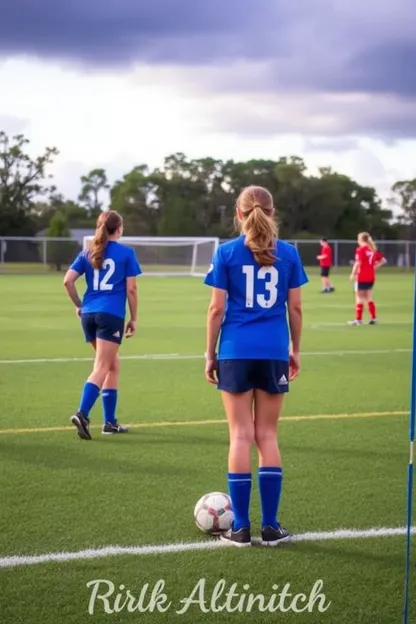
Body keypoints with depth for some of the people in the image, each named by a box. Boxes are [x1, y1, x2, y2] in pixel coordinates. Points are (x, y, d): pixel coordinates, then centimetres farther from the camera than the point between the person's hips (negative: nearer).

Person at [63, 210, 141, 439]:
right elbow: (131, 288, -3)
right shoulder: (126, 253, 0)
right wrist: (133, 318, 5)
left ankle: (110, 422, 18)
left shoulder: (88, 253, 11)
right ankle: (82, 414, -26)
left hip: (89, 314, 5)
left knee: (113, 364, 18)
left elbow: (67, 280, 2)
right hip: (111, 315, -5)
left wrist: (79, 305, 13)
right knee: (101, 368, -8)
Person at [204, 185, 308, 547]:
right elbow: (295, 307, 5)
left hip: (236, 353, -1)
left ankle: (241, 528, 4)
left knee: (241, 437, 3)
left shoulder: (227, 252, -2)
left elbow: (217, 308, -4)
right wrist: (295, 350, 16)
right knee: (268, 436, 9)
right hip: (274, 352, 1)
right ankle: (270, 526, 9)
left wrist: (210, 354, 4)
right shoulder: (288, 253, 3)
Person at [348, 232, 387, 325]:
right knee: (368, 297, 16)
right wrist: (374, 267, 12)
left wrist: (353, 274, -14)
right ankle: (373, 318, 15)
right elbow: (383, 260, 14)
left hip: (362, 277, -7)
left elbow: (358, 263, -20)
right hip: (371, 277, 7)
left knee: (359, 297, 1)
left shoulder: (360, 249, -12)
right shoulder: (373, 249, 9)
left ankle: (358, 319, 1)